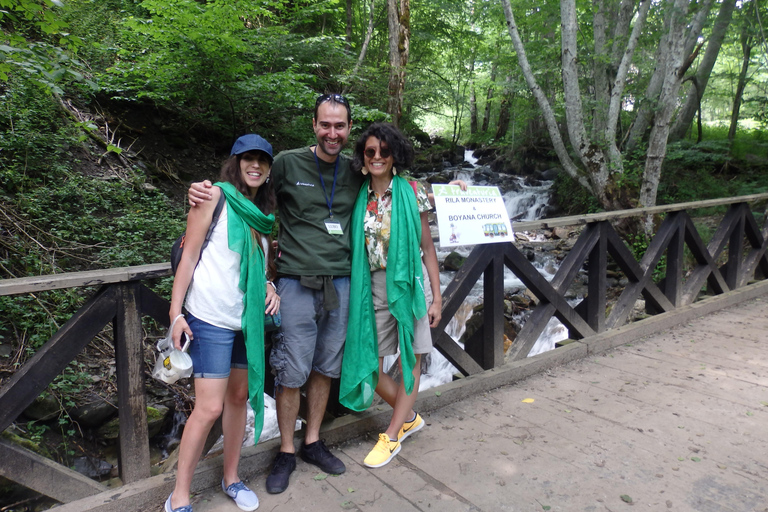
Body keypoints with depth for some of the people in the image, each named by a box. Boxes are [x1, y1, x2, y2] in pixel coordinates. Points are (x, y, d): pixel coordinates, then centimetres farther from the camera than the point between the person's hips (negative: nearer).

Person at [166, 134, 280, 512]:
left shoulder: (263, 211, 13)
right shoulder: (215, 196, -6)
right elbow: (189, 255, -8)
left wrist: (270, 286, 2)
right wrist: (176, 312, -12)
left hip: (249, 317, 7)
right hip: (212, 317, -6)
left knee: (239, 396, 14)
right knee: (210, 407, -6)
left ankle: (231, 478, 31)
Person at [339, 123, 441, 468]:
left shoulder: (411, 192, -1)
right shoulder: (359, 198, 6)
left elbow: (427, 248, 0)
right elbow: (351, 247, 9)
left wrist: (436, 296, -3)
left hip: (410, 283, -2)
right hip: (374, 288, 3)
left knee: (411, 359, 4)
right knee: (371, 367, 4)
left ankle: (392, 435, 21)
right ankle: (409, 417, 30)